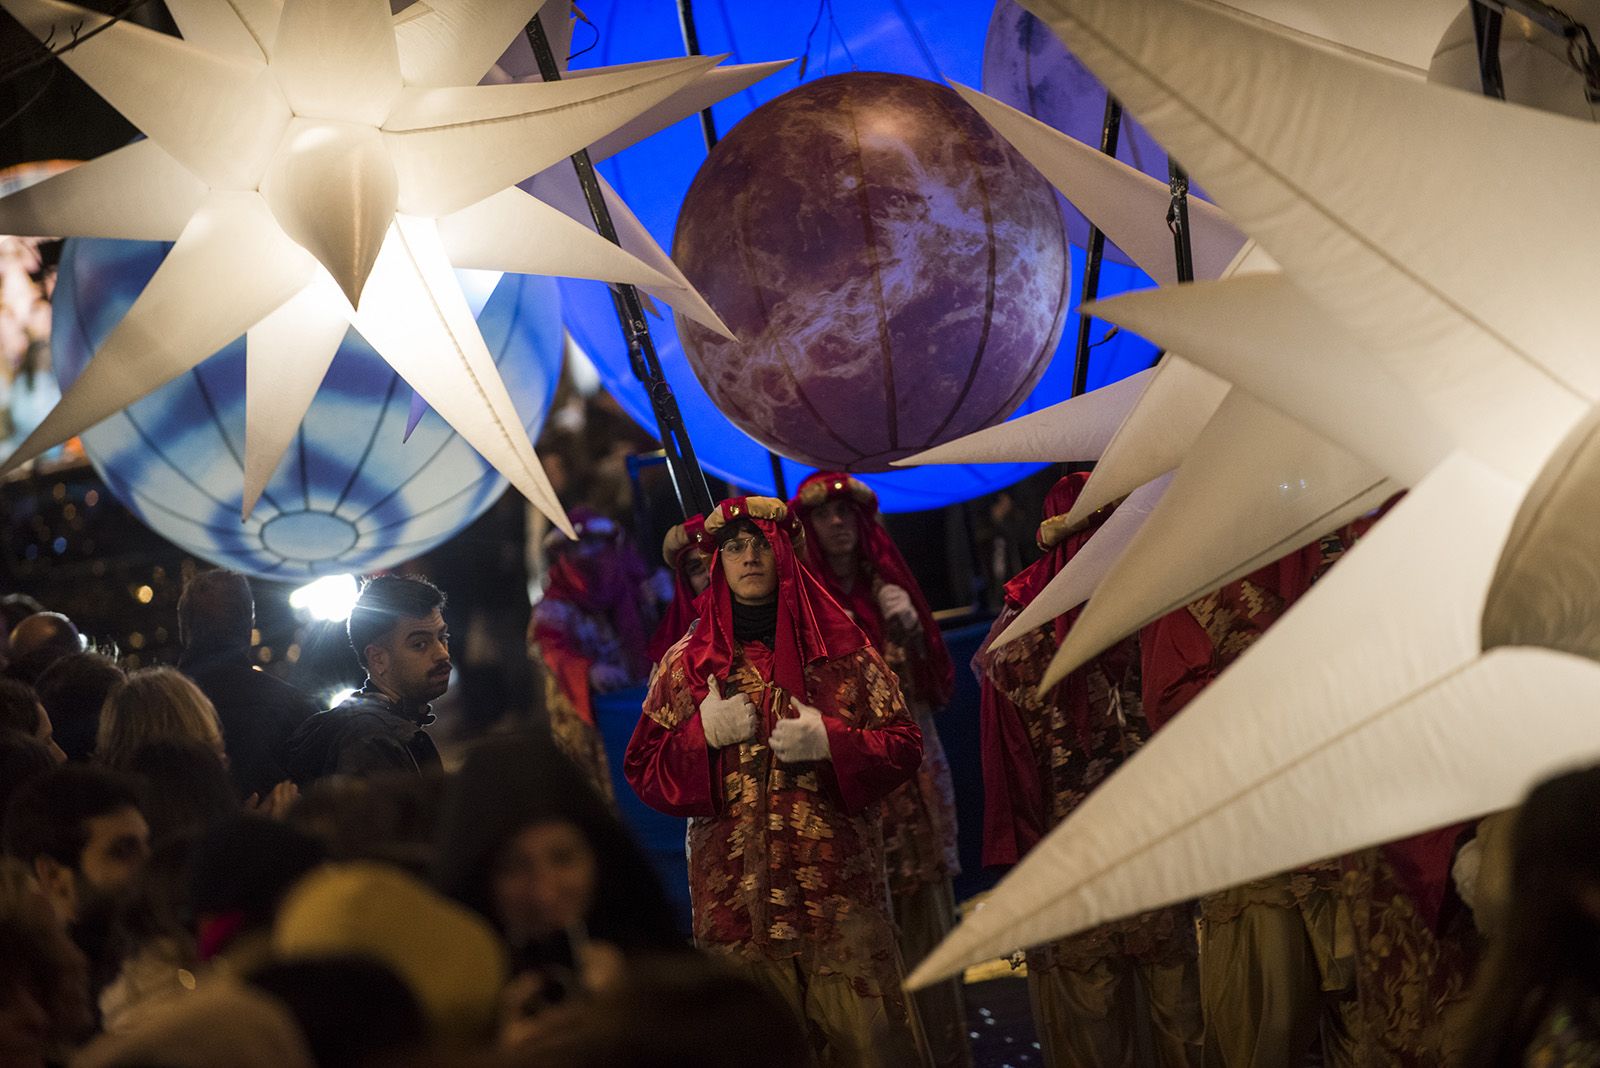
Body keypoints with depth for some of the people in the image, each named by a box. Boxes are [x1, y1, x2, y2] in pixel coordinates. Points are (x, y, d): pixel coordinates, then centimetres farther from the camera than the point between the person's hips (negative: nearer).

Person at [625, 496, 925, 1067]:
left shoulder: (840, 647, 7)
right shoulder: (687, 662, 9)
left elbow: (904, 746, 6)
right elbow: (643, 769, 10)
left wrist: (829, 741, -10)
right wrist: (703, 733, -7)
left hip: (838, 885, 0)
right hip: (734, 890, 0)